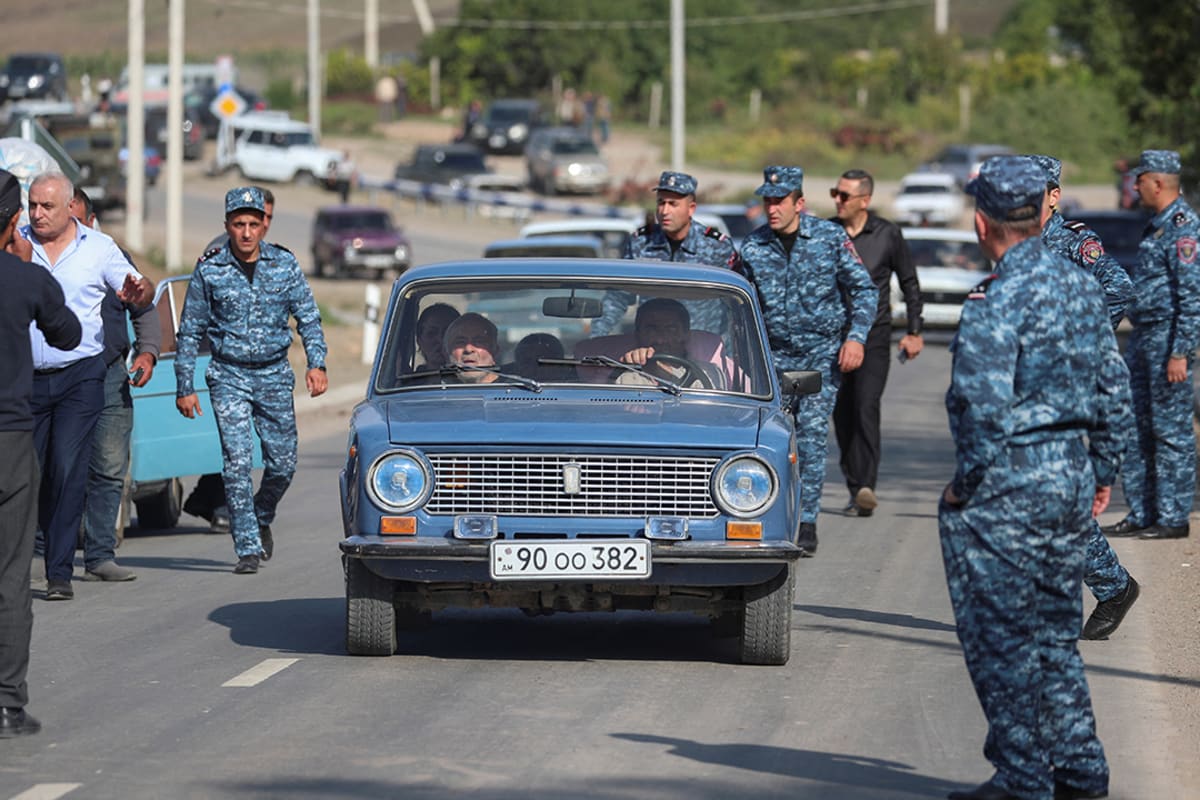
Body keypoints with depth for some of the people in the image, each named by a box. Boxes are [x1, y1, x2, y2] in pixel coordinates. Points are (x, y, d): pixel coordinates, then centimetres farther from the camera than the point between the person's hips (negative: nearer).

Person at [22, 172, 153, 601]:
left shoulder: (98, 247, 5)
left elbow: (139, 291, 10)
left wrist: (138, 292, -16)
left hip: (80, 376, -2)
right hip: (26, 376, 2)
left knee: (68, 470, -12)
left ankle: (60, 572, -11)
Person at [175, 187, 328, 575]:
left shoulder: (285, 264, 1)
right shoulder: (209, 270, -3)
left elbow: (308, 318, 4)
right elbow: (189, 332, 3)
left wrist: (317, 363, -11)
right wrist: (185, 387, 1)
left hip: (275, 375, 2)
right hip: (228, 377, -2)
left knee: (283, 463, 4)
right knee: (237, 462, -12)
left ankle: (261, 518, 33)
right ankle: (248, 548, -8)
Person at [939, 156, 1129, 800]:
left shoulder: (997, 300, -18)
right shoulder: (1081, 287, 8)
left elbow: (983, 403, -23)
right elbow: (1113, 390, 13)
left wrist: (966, 482, -11)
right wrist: (1102, 473, 20)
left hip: (1007, 485, -8)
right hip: (1072, 477, 8)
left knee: (1003, 639, 1)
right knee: (1054, 633, 17)